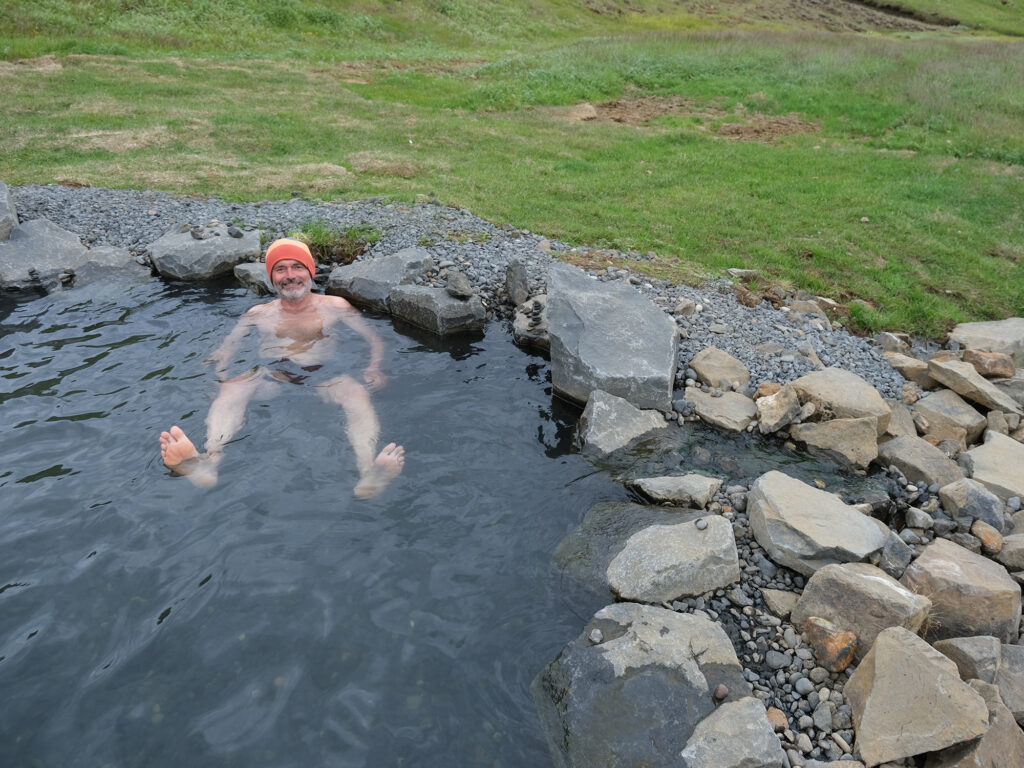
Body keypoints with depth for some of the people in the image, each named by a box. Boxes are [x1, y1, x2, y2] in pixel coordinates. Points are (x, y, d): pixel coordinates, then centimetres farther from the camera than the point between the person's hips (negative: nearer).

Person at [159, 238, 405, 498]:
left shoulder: (335, 306, 16)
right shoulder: (259, 313, 19)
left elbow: (373, 340, 14)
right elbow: (226, 348, 18)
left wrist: (374, 368, -7)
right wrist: (221, 373, -5)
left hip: (323, 377, -1)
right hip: (271, 376, 2)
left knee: (357, 393, -36)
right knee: (231, 390, -31)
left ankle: (368, 472, -62)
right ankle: (208, 462, -56)